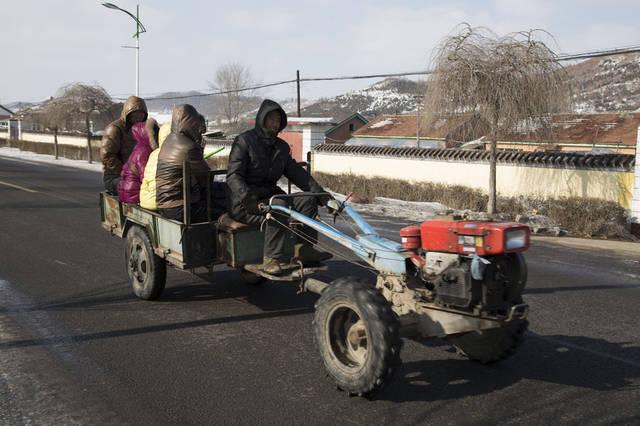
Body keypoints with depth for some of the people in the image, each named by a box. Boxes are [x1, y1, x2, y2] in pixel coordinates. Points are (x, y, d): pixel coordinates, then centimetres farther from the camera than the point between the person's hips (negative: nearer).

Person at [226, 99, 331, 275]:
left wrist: (319, 191, 0)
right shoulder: (244, 141, -7)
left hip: (269, 194, 7)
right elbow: (233, 175, -15)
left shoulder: (281, 146, 15)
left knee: (307, 201, -11)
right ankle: (271, 259, -32)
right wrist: (244, 193, -36)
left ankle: (304, 250, -9)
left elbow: (296, 172, 13)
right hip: (245, 203, -7)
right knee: (279, 206, -34)